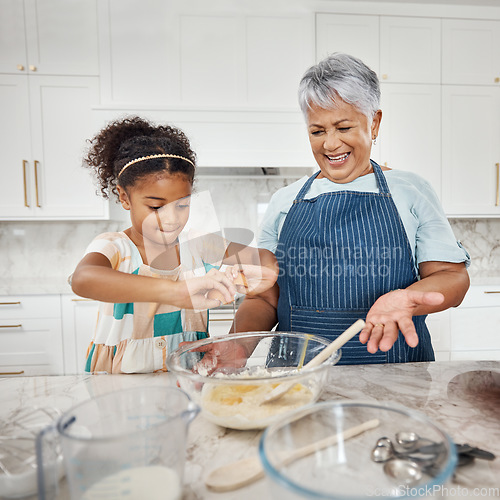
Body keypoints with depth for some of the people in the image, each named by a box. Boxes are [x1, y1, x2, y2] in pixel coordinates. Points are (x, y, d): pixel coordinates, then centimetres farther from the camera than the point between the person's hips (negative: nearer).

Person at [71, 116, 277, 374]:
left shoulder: (197, 244, 1)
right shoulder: (113, 247, -8)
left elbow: (268, 260, 2)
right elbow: (83, 279, -30)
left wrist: (251, 277, -21)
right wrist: (176, 291, -41)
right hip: (119, 385, -4)